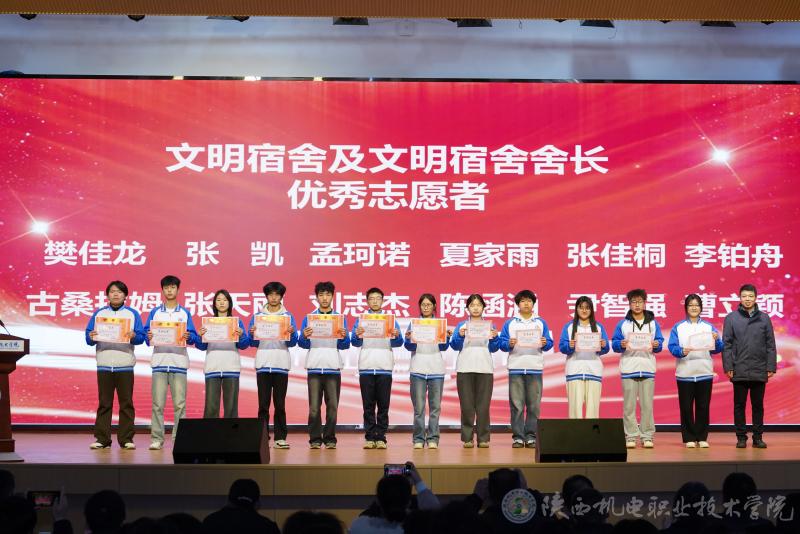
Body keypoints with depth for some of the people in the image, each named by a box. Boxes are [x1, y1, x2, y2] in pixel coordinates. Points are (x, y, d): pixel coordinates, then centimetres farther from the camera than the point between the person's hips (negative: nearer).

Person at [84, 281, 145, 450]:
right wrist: (91, 337, -14)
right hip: (104, 365, 1)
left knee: (126, 403, -1)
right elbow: (88, 339, 8)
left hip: (125, 365, -1)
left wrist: (133, 336, -19)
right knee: (104, 404, 1)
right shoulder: (99, 313, 13)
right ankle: (102, 439, 4)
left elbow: (141, 337, 1)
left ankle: (126, 439, 3)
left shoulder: (132, 314, 10)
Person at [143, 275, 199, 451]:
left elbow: (195, 337, 7)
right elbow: (146, 333, 8)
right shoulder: (155, 312, 14)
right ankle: (157, 438, 0)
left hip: (179, 362, 0)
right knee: (158, 403, -4)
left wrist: (188, 337, -15)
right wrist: (149, 336, -15)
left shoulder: (185, 313, 13)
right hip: (159, 361, 0)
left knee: (180, 403, -3)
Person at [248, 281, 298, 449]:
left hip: (281, 365, 0)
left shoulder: (288, 316, 9)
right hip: (263, 365, 0)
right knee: (263, 404, -1)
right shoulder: (257, 316, 10)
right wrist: (252, 334, -13)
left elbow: (292, 343, 4)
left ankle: (280, 438, 1)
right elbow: (252, 343, 7)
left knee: (280, 404, 0)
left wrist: (292, 333, -16)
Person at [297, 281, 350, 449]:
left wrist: (343, 337, -15)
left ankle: (330, 438, 4)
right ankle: (315, 439, 1)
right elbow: (302, 344, 5)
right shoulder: (309, 318, 11)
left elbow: (345, 346, 6)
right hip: (314, 366, 0)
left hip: (333, 367, 0)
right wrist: (304, 336, -16)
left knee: (332, 405, -2)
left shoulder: (340, 318, 11)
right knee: (314, 406, -4)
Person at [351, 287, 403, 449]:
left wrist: (396, 336, -18)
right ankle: (370, 437, 4)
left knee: (383, 405, -1)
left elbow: (398, 343, 5)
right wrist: (357, 335, -20)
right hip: (366, 367, 0)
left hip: (384, 368, 0)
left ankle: (381, 437, 2)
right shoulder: (361, 320, 11)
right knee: (368, 405, 1)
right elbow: (355, 343, 2)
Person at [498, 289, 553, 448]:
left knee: (534, 404, -3)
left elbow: (549, 344, 10)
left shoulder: (541, 323, 15)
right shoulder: (509, 323, 13)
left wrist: (545, 343, -11)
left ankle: (531, 436, 2)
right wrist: (509, 344, -14)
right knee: (516, 405, -4)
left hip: (535, 368, 1)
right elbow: (502, 344, 6)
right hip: (516, 368, -1)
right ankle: (517, 437, -1)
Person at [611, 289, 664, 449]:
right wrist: (621, 345, -15)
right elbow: (614, 344, 6)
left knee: (647, 404, -2)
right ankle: (631, 436, 1)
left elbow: (660, 343, 11)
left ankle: (647, 436, 2)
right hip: (628, 368, -1)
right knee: (629, 405, -3)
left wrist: (656, 345, -10)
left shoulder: (653, 323, 13)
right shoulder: (623, 324, 9)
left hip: (647, 368, 1)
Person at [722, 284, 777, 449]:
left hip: (760, 371, 1)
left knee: (758, 406, 7)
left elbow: (770, 345, 6)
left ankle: (758, 437, 14)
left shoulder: (764, 318, 6)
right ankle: (741, 437, 11)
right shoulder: (731, 318, 2)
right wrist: (728, 367, -6)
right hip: (739, 371, -1)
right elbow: (726, 344, 0)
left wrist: (771, 367, 0)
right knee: (739, 405, 4)